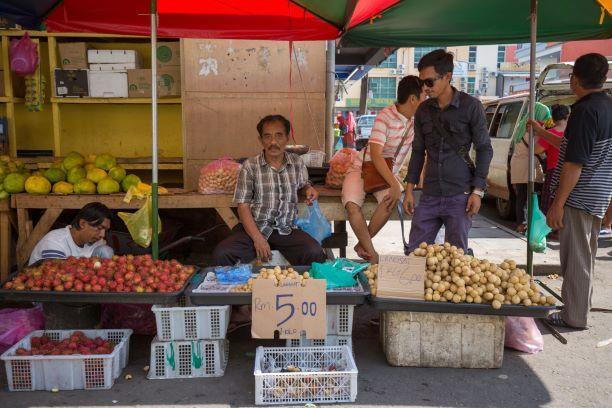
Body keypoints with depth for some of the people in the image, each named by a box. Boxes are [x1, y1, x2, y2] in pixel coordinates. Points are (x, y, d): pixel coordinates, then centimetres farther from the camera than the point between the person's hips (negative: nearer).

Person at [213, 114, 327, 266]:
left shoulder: (297, 163, 9)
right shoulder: (249, 166, 1)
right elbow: (243, 206, -3)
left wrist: (308, 189, 3)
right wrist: (258, 239, -15)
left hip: (286, 230, 2)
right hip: (254, 227, -1)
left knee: (316, 254, -28)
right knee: (221, 254, -28)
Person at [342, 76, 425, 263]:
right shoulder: (386, 117, -22)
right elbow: (376, 155, -29)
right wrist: (394, 185, -35)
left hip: (388, 172, 4)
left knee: (392, 200, -30)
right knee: (352, 205, -31)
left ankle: (362, 245, -13)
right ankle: (371, 253, -13)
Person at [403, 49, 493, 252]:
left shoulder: (470, 106, -4)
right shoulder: (423, 110, 9)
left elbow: (484, 149, -2)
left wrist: (478, 191, -8)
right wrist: (409, 189, 10)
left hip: (460, 195, -4)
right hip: (429, 195, 4)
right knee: (414, 252, 4)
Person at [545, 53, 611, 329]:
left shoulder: (585, 111, -18)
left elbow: (574, 163, -22)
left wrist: (558, 204, -18)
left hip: (579, 197, -9)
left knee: (575, 259, 1)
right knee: (585, 258, 18)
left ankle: (574, 317, 11)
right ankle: (578, 312, 29)